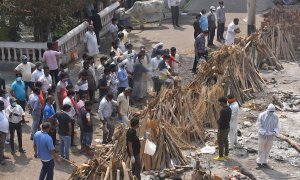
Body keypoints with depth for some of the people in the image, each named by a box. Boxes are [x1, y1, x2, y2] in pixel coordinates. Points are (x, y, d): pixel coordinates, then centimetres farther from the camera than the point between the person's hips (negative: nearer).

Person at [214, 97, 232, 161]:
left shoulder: (223, 110, -29)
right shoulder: (229, 109, 2)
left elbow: (221, 121, -27)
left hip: (222, 128, -9)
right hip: (227, 127, 9)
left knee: (220, 142, 5)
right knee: (225, 141, 20)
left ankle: (220, 156, 15)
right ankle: (226, 154, 31)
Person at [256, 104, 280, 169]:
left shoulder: (275, 117, -4)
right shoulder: (262, 115, -13)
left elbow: (276, 126, 3)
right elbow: (258, 125, -10)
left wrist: (275, 132, -19)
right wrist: (264, 132, -24)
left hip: (270, 136, 3)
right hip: (262, 136, -3)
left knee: (267, 149, 11)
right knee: (261, 149, 4)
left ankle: (264, 162, 24)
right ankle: (259, 162, 17)